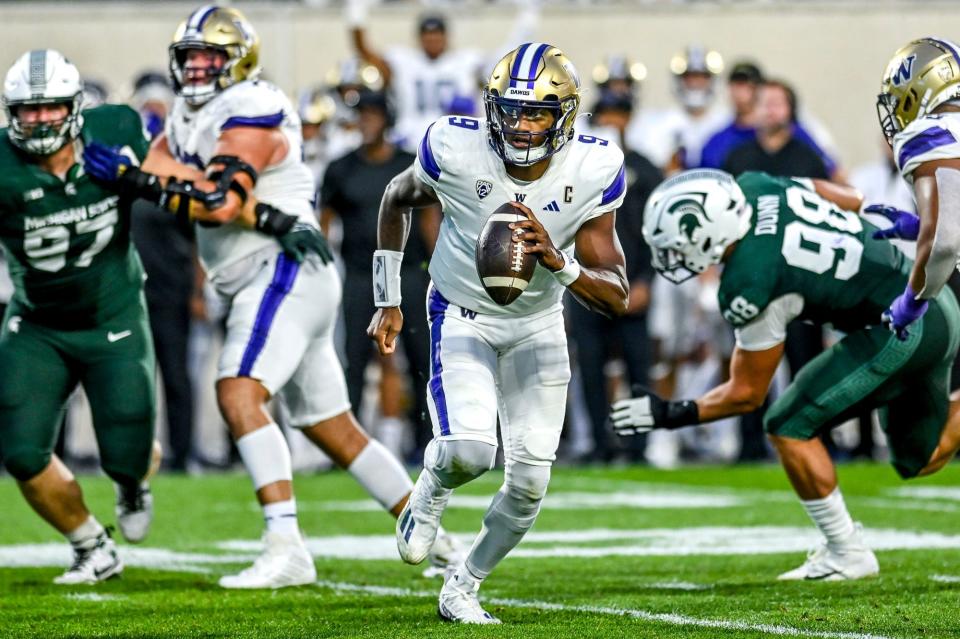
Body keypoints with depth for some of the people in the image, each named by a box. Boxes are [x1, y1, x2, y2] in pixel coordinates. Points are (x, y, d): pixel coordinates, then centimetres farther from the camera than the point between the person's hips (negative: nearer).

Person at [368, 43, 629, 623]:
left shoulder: (592, 172, -21)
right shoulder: (455, 151, -24)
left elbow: (617, 297, -19)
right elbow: (398, 199, 1)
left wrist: (558, 264, -39)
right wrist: (388, 299, 4)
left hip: (539, 324, 2)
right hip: (463, 317, -2)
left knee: (529, 482, -2)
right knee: (469, 450, -26)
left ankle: (463, 587, 23)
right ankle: (430, 494, 12)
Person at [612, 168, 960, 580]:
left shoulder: (752, 286, -23)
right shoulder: (757, 187, -3)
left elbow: (747, 394, -11)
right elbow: (852, 201, 14)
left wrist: (671, 415, -5)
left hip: (902, 332, -9)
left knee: (790, 428, -3)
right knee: (920, 460, 22)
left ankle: (847, 554, 3)